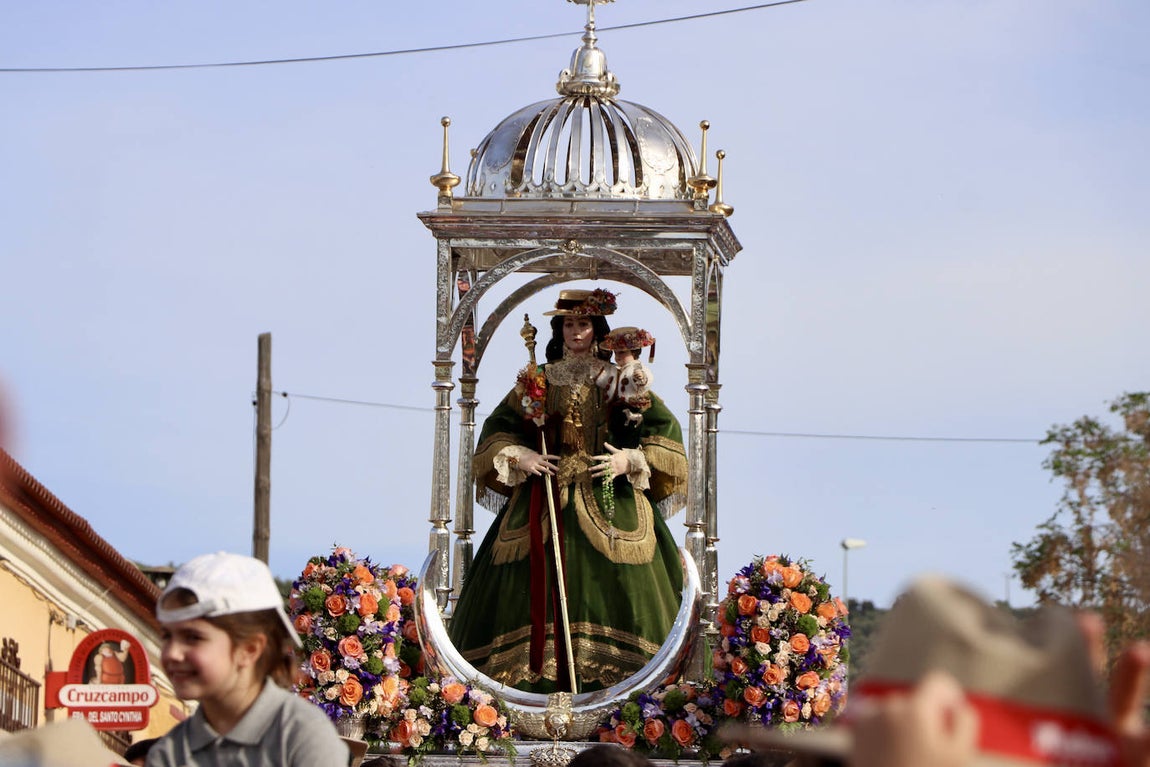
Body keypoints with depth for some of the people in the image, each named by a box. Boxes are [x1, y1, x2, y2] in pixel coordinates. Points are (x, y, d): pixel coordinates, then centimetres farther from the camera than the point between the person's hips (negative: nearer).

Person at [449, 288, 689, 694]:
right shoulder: (538, 379, 12)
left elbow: (663, 429, 4)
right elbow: (497, 429, 12)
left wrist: (631, 460, -11)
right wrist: (520, 457, -6)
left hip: (607, 501, -2)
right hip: (545, 496, 2)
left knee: (609, 584, -11)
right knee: (541, 582, -7)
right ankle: (541, 675, -7)